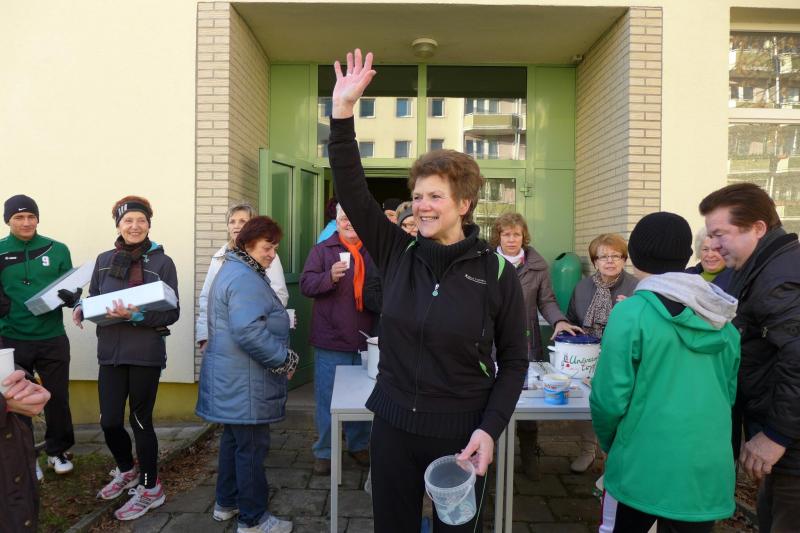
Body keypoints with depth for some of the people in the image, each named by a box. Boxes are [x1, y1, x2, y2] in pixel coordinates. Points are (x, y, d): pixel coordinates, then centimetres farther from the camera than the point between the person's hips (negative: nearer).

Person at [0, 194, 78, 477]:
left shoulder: (57, 250, 1)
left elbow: (73, 290, 5)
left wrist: (70, 297, -17)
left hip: (52, 339, 0)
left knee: (58, 398, 9)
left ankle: (57, 451, 28)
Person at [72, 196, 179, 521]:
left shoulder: (162, 263, -6)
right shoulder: (104, 260, 6)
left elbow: (172, 312, -8)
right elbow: (94, 300, 15)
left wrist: (137, 315, -23)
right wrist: (81, 309, -6)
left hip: (146, 353, -4)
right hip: (110, 352, 4)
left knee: (140, 421, 6)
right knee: (109, 422, 8)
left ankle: (150, 489, 26)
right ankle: (127, 471, 39)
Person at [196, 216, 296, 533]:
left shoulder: (233, 270, 16)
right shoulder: (246, 279, -20)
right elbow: (249, 332, -31)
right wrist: (284, 361, -22)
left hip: (232, 379, 11)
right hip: (245, 382, -11)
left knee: (234, 439, 21)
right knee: (252, 446, 0)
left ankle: (226, 503, 36)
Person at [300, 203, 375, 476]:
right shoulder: (321, 250, 0)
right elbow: (306, 284, -9)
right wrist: (330, 276, -27)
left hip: (365, 340, 3)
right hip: (331, 340, -3)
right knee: (327, 399, 5)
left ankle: (359, 445, 32)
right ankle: (323, 452, 21)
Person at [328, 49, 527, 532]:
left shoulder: (497, 272, -10)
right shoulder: (398, 253, -3)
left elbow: (514, 360, -3)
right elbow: (352, 190, -11)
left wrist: (490, 429, -12)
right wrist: (343, 112, -19)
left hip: (462, 435, -2)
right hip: (394, 427, 3)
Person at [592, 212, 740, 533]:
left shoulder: (631, 313, -15)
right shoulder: (723, 319, 2)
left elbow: (610, 398, -15)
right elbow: (730, 392, 12)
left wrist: (608, 443, 5)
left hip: (643, 469, -4)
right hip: (709, 472, 5)